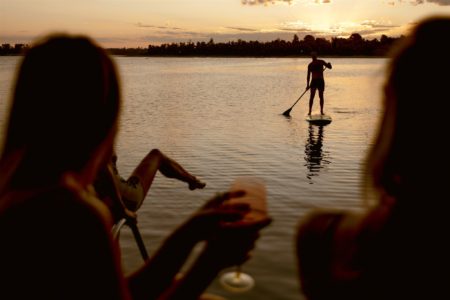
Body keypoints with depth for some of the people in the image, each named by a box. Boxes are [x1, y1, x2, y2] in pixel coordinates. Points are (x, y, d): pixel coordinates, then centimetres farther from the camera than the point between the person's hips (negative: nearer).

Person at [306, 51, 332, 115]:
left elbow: (330, 67, 2)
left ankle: (321, 111, 10)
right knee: (311, 96, -8)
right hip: (313, 81, 0)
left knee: (321, 96, 2)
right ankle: (309, 111, -4)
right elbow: (308, 75, 4)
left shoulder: (321, 62, 3)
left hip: (321, 81, 0)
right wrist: (308, 85, -3)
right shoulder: (310, 65, 4)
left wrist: (329, 64, -22)